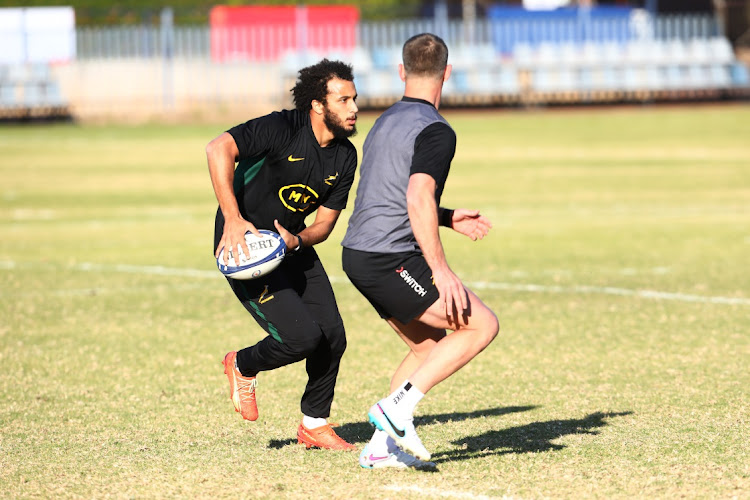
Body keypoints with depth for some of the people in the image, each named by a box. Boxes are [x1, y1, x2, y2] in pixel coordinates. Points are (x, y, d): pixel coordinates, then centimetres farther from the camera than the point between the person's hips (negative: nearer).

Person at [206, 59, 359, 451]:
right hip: (246, 244, -7)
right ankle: (243, 367, 15)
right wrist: (233, 219, -39)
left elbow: (325, 221, 5)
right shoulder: (282, 129, -23)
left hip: (293, 246, 7)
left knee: (332, 337, 0)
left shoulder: (345, 157, -2)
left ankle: (314, 425, 22)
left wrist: (297, 240, -18)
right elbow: (219, 149, -34)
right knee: (303, 337, -18)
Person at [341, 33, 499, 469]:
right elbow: (418, 199, -24)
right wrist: (441, 271, -24)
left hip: (358, 253, 9)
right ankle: (398, 407, -14)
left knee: (430, 345, 17)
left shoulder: (386, 122, 19)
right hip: (389, 257, -9)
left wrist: (448, 218, 28)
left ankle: (382, 447, 10)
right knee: (482, 325, -7)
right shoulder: (435, 131, -10)